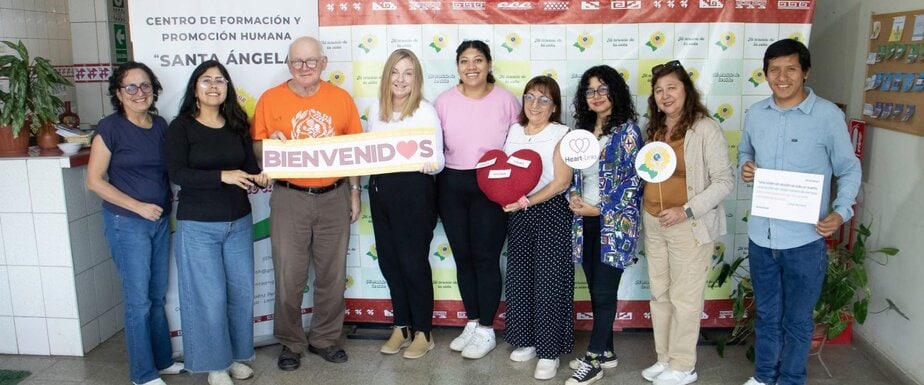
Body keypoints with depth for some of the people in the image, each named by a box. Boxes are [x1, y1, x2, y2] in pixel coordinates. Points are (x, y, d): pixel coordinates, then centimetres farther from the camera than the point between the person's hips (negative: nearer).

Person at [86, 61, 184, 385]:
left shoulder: (161, 125, 5)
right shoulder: (110, 127, -10)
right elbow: (94, 180, -10)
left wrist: (167, 206, 3)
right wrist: (138, 206, -15)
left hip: (161, 220, 5)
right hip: (127, 223, -5)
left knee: (158, 296, 15)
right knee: (138, 300, 2)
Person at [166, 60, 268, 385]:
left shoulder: (237, 125, 7)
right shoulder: (181, 127, -6)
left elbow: (251, 165, 7)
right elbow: (176, 173, -17)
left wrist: (259, 177, -16)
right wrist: (222, 176, -28)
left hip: (239, 223, 5)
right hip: (198, 226, -4)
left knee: (242, 292, 10)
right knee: (209, 296, 1)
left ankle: (235, 355, 28)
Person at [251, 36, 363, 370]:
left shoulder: (341, 98, 4)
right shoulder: (271, 98, 0)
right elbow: (255, 149, 4)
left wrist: (354, 192, 5)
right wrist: (270, 142, -18)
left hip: (334, 197, 2)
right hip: (289, 198, -1)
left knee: (332, 275, 10)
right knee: (289, 277, 4)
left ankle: (325, 338, 27)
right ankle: (291, 343, 22)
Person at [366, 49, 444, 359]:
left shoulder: (425, 111, -10)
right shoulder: (376, 109, 8)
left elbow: (438, 159, -13)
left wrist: (430, 165, -34)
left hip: (414, 191, -6)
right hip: (380, 189, 6)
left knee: (413, 261, 2)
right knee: (389, 260, 13)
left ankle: (423, 332, 19)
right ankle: (401, 326, 30)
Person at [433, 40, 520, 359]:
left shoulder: (505, 100, -5)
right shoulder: (444, 100, 1)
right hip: (451, 185, 3)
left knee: (486, 258, 2)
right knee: (463, 257, 12)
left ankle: (487, 331, 17)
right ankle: (472, 323, 29)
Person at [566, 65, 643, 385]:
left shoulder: (627, 130, -7)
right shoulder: (582, 130, 11)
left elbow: (633, 181, -11)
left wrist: (600, 209, -13)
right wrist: (574, 196, -4)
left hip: (614, 223, -6)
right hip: (585, 223, 6)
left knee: (604, 293, 0)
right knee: (596, 291, 12)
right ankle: (606, 352, 26)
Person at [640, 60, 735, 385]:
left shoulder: (706, 128, -11)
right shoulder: (654, 128, 9)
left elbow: (724, 181, -13)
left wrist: (687, 211, -19)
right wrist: (645, 213, 3)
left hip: (689, 226, -6)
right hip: (653, 223, 7)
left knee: (684, 297, 3)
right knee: (659, 294, 14)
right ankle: (664, 358, 28)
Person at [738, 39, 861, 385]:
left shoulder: (829, 115, -9)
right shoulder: (755, 114, 3)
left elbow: (849, 170, -2)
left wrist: (841, 211, -17)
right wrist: (745, 166, -5)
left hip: (805, 239, -3)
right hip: (760, 235, 4)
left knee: (797, 318, 13)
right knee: (766, 313, 20)